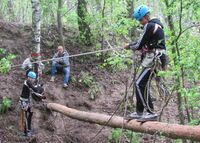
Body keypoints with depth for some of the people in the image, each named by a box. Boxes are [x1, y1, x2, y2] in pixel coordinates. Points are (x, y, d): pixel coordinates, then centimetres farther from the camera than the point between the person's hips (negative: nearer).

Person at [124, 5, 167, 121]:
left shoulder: (149, 26, -14)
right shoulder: (156, 25, 18)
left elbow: (140, 45, -13)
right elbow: (144, 43, 20)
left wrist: (129, 46, 5)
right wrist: (132, 45, 11)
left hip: (153, 60, -10)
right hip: (155, 59, 10)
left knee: (140, 84, -11)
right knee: (142, 84, 12)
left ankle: (151, 113, -11)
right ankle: (139, 112, 17)